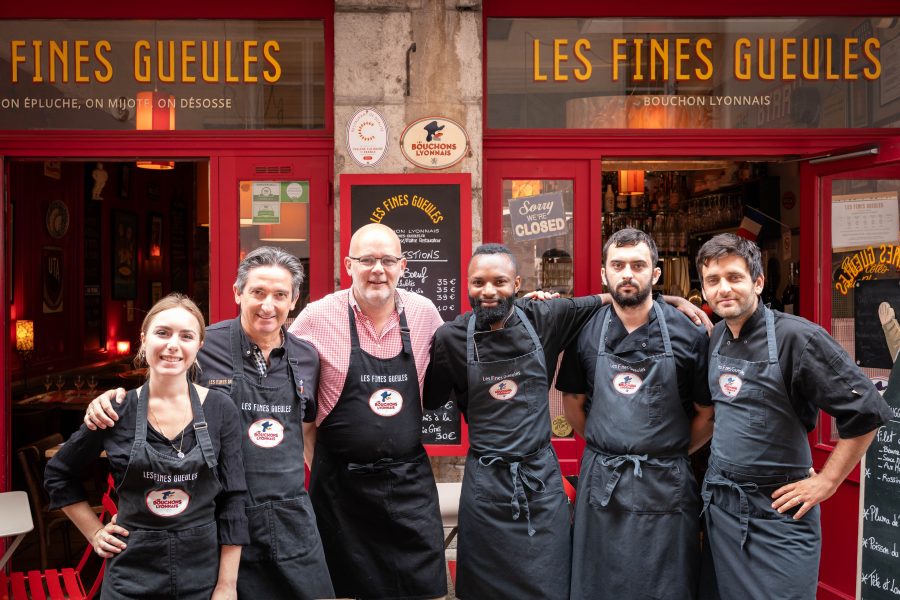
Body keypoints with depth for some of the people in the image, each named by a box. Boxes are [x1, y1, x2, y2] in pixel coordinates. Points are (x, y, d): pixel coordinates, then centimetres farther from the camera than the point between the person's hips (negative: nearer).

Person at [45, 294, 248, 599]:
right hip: (132, 574, 1)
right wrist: (95, 532, 4)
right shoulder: (116, 410, -6)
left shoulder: (220, 409, -7)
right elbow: (57, 474, 10)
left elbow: (232, 499, -5)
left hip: (204, 573, 0)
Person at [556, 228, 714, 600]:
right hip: (601, 486, 2)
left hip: (666, 487, -1)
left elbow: (707, 414, 3)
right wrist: (603, 446, 6)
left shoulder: (688, 333, -5)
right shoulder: (586, 332, 0)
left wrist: (671, 453, 3)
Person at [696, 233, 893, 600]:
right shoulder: (716, 337, 3)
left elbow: (867, 412, -14)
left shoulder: (795, 336, -16)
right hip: (717, 504, 6)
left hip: (777, 514, -6)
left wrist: (826, 481, -11)